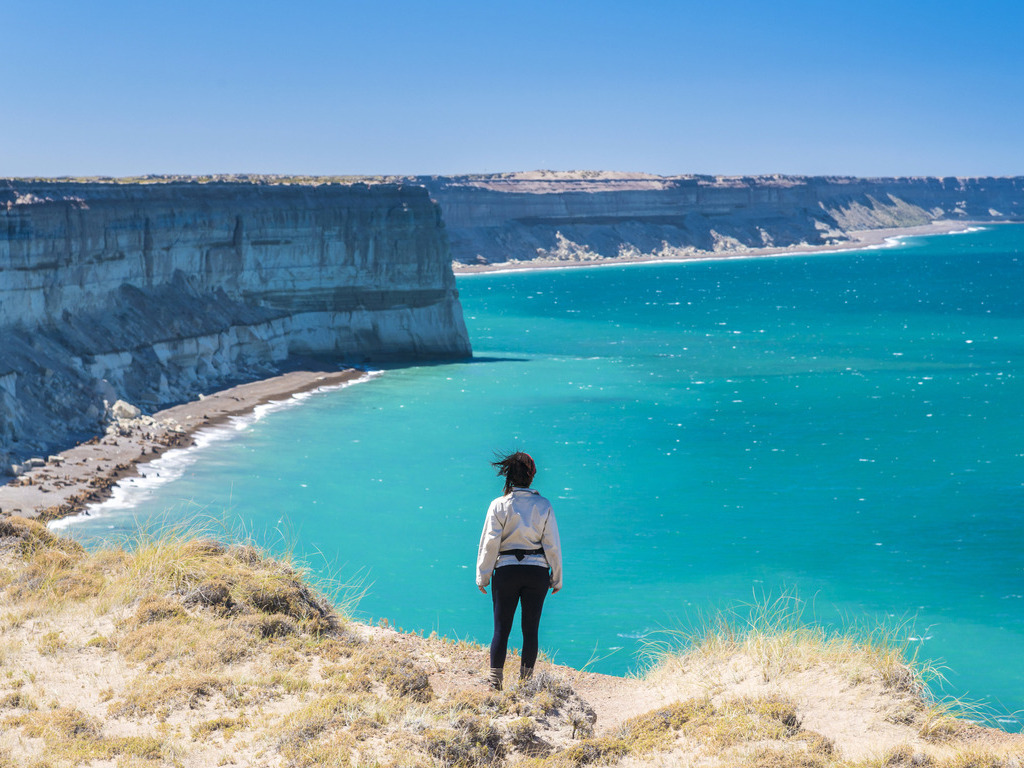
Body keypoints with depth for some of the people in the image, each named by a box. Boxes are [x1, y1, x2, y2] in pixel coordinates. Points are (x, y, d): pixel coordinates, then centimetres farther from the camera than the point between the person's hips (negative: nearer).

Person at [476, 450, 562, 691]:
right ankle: (526, 680, 10)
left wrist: (482, 577, 3)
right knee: (531, 628, 8)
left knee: (501, 628, 4)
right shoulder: (543, 505, -1)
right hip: (537, 571, 1)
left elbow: (489, 543, -4)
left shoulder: (499, 505, -5)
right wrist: (557, 578, 10)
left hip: (507, 571, -1)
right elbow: (552, 545, 1)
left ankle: (495, 680, 3)